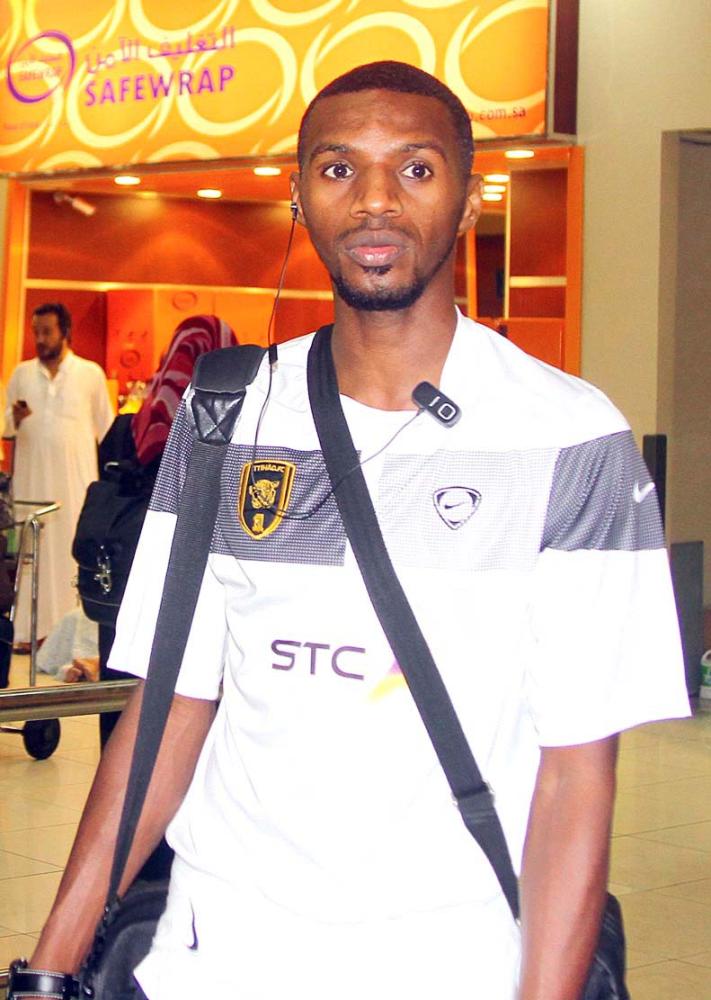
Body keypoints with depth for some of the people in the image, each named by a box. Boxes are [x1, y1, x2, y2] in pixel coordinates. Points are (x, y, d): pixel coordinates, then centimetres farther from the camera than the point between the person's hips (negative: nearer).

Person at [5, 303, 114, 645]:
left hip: (77, 479, -2)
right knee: (35, 550, 0)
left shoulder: (90, 373, 1)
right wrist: (16, 420, -12)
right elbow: (7, 426, 11)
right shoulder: (21, 374, 7)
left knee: (75, 548, -2)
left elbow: (106, 428, 4)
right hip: (32, 478, 2)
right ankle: (33, 629, 2)